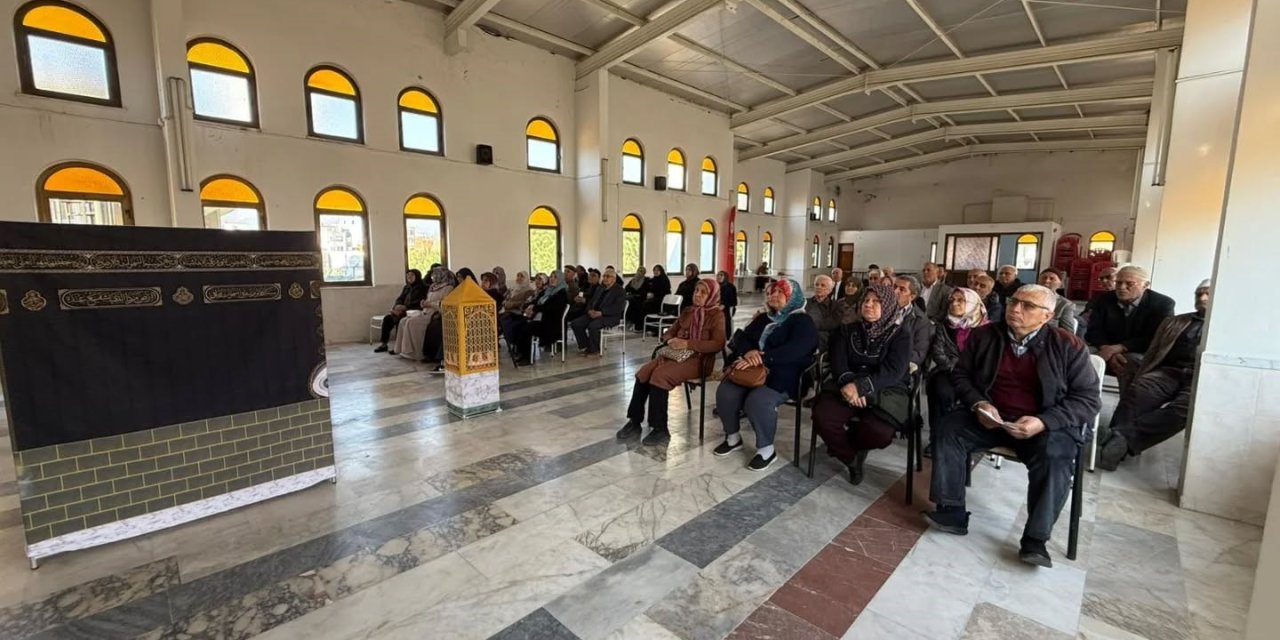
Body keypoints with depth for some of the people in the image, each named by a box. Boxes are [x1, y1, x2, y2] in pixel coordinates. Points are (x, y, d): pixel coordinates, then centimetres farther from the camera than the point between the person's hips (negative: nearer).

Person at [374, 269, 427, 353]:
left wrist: (405, 307, -21)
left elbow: (420, 302, -14)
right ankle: (383, 343, -12)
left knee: (398, 319, -31)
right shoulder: (406, 287, 20)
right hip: (403, 310, 7)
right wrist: (397, 306, -7)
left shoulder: (422, 287, -4)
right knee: (387, 318, -15)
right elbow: (400, 298, 17)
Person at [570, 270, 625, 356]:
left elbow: (618, 308, -15)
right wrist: (590, 310, -4)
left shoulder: (620, 291, -3)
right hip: (594, 314, 7)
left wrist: (601, 312, -23)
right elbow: (591, 301, 21)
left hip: (610, 317, -7)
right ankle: (585, 347, -1)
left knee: (592, 326, -34)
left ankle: (594, 350, -12)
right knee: (575, 323, -12)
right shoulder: (599, 288, 20)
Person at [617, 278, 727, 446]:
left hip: (698, 359, -6)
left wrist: (688, 343, -21)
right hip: (676, 354, 6)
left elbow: (718, 344, -14)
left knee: (660, 375, -30)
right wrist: (670, 340, -5)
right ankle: (635, 422, -11)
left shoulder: (717, 315, -1)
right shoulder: (687, 311, 17)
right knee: (643, 373, -19)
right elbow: (669, 332, 20)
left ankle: (660, 430, -20)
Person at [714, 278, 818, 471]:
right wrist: (748, 351, -16)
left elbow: (794, 350, -18)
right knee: (725, 392, -20)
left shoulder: (803, 321, 1)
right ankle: (733, 437, 3)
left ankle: (766, 449, -10)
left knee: (758, 401, -33)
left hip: (782, 375, -6)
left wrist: (760, 358, -26)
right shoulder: (764, 318, 21)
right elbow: (741, 337, 9)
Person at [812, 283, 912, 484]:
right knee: (822, 416, -28)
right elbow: (838, 362, -1)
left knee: (878, 432, -34)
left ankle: (846, 444, 6)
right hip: (847, 388, 3)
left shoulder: (901, 335, 4)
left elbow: (892, 371, -12)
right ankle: (851, 457, 4)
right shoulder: (849, 330, 14)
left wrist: (860, 386, -27)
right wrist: (848, 383, -23)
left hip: (885, 392, -2)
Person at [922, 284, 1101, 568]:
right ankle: (952, 513, -15)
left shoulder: (1069, 346, -5)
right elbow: (960, 375, 7)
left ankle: (1035, 540, -17)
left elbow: (1088, 398, -6)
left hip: (1046, 424, -2)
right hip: (990, 417, 2)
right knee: (949, 429, -22)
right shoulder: (983, 336, 2)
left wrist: (1043, 422, -22)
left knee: (1055, 458, -31)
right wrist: (978, 404, -13)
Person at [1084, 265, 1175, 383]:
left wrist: (1118, 348, -29)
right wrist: (1108, 350, -26)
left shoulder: (1162, 303, -4)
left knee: (1131, 361, -37)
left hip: (1143, 357, -2)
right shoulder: (1105, 299, 4)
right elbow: (1094, 330, -5)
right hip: (1109, 352, 2)